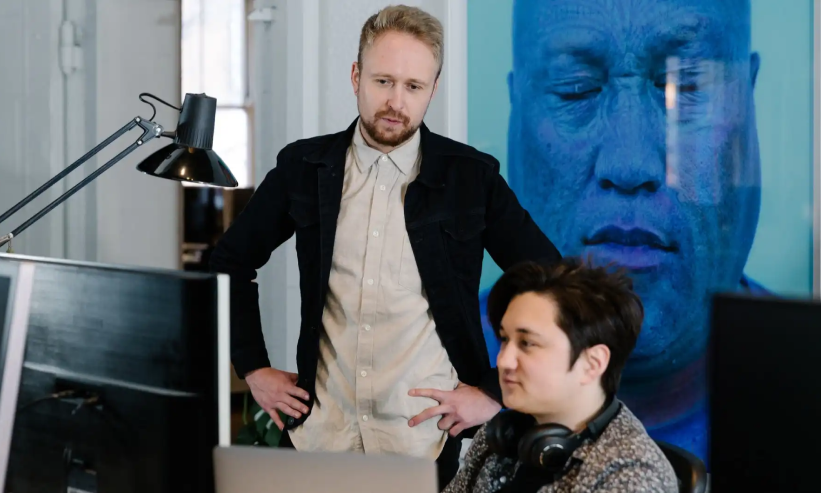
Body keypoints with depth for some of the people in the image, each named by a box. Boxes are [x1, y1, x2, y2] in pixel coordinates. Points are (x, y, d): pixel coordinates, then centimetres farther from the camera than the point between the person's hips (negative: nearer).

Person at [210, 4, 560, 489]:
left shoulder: (471, 177, -4)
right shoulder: (305, 167, 2)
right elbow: (232, 261, 14)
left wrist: (497, 390, -5)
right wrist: (254, 367, 8)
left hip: (426, 438, -2)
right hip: (319, 431, 2)